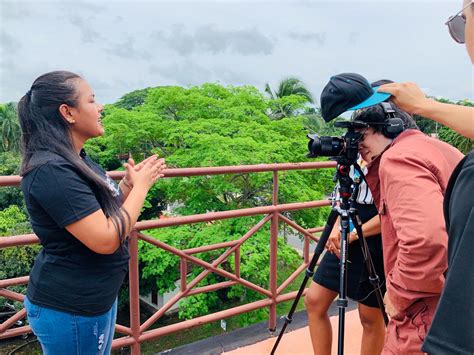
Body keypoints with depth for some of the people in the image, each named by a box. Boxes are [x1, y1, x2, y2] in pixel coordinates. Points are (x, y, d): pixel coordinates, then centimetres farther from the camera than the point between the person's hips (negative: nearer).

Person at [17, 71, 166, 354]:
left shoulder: (76, 159, 5)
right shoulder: (52, 170, -26)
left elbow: (102, 211, 14)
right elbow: (106, 240, -28)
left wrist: (129, 184, -2)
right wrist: (140, 187, -17)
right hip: (69, 311, -9)